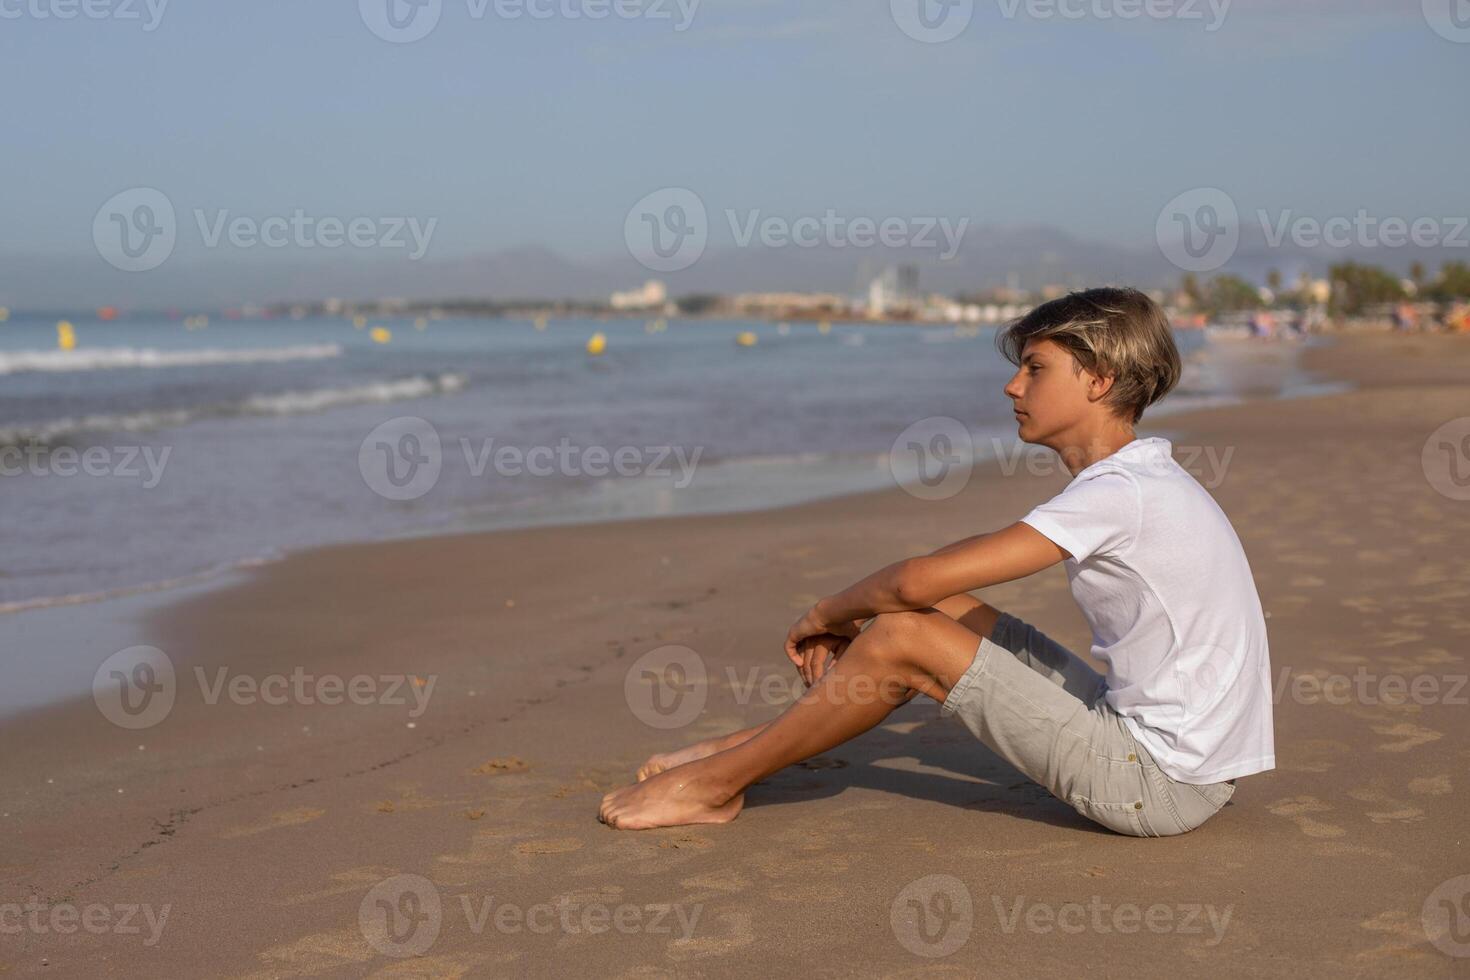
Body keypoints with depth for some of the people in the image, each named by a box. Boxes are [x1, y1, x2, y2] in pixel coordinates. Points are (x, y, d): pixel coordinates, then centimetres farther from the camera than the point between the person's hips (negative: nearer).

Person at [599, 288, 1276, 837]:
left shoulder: (1120, 491, -20)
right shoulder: (1142, 479, 11)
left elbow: (916, 580, -21)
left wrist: (828, 612, -2)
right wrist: (853, 617, 12)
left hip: (1163, 785, -9)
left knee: (904, 638, -12)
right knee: (940, 611, 9)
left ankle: (716, 783, 3)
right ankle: (745, 748, 16)